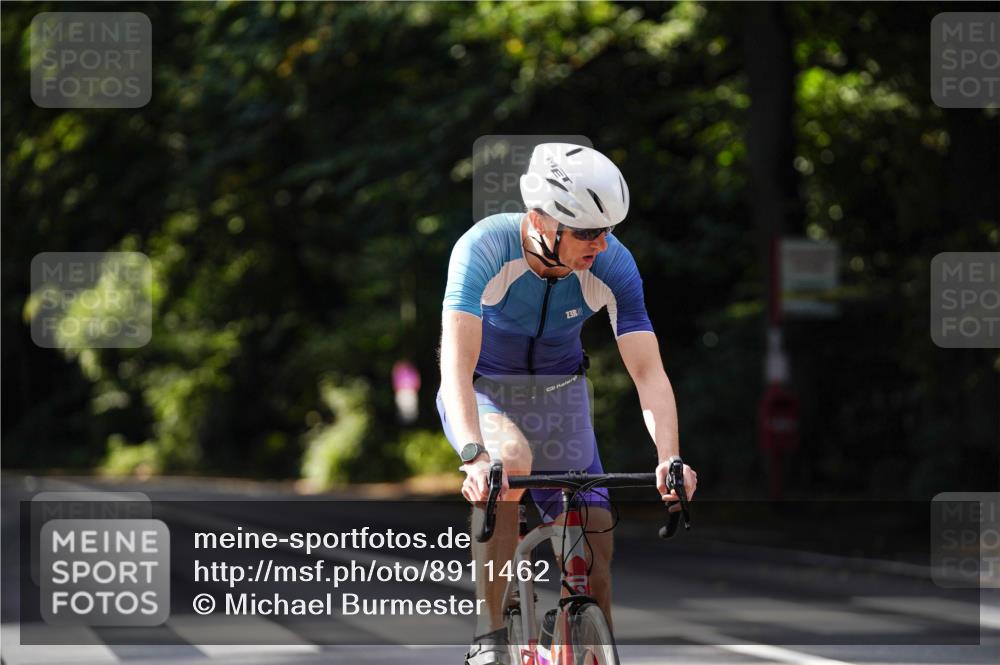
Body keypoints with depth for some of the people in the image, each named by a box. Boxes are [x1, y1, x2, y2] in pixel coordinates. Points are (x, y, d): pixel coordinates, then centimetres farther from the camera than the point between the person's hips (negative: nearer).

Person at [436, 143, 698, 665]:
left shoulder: (612, 264, -22)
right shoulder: (486, 247, -30)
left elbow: (648, 372, -24)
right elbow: (456, 361, -38)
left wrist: (669, 459, -41)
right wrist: (474, 454, -53)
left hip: (558, 394, 3)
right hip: (482, 392, -3)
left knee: (593, 542, -7)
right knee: (510, 458, -36)